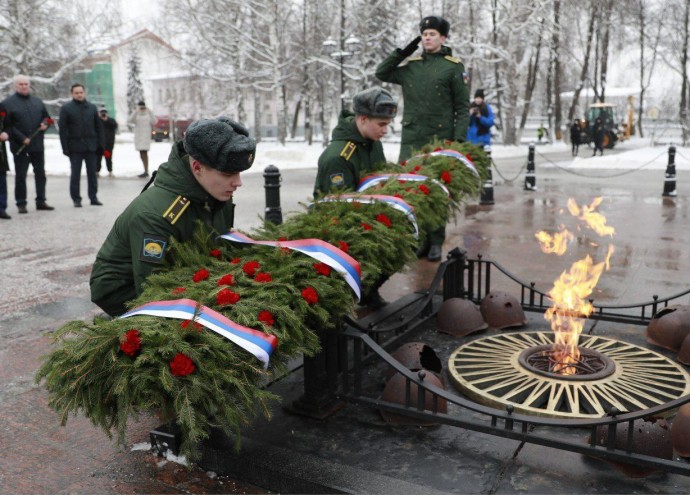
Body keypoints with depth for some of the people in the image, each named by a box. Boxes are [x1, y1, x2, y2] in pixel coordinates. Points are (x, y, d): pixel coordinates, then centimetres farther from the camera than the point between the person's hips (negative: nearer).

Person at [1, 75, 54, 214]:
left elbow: (46, 117, 21)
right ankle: (21, 203, 7)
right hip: (20, 147, -4)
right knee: (20, 176, 0)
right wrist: (22, 138, -16)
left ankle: (41, 201, 17)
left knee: (40, 174, 8)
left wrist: (45, 124, -3)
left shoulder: (38, 102, 13)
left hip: (37, 145, 5)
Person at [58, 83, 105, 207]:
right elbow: (63, 129, -3)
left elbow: (98, 127, 11)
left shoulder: (92, 107, 10)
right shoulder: (66, 108, 1)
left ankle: (93, 197, 14)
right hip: (75, 147, -2)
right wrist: (65, 147, -10)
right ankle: (76, 199, 9)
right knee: (75, 174, 2)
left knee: (93, 173, 6)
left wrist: (101, 144, 3)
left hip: (91, 146, 3)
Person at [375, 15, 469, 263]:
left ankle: (435, 242, 11)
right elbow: (381, 73, 18)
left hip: (440, 140, -4)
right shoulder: (410, 65, 11)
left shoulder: (454, 67, 0)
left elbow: (462, 107, -1)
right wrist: (401, 52, 7)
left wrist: (459, 138, -11)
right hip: (411, 139, 4)